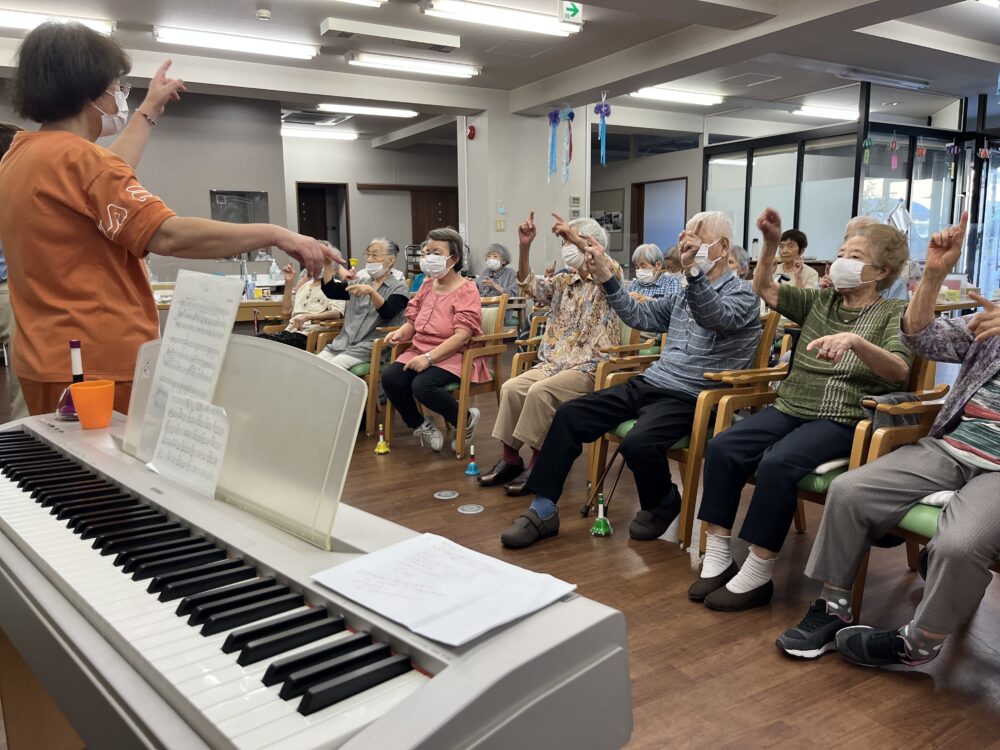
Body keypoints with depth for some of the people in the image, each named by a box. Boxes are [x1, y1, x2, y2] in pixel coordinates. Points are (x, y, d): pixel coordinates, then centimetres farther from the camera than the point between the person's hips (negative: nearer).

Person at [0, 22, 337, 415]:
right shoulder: (75, 157, -19)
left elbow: (106, 182, 27)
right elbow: (170, 236, -28)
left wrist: (149, 111, 34)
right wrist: (276, 234, -24)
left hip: (51, 360, 11)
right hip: (97, 365, -10)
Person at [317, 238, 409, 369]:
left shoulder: (398, 287, 1)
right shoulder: (361, 281, 18)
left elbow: (388, 313, -18)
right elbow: (330, 291, 7)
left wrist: (371, 291, -33)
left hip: (371, 347, -6)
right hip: (342, 342, 6)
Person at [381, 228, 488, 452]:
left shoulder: (466, 290, -7)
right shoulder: (427, 285, 15)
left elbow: (462, 335, -19)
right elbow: (413, 320, 21)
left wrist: (429, 357, -27)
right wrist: (401, 332, -5)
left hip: (453, 356, -6)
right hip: (420, 351, 7)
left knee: (422, 385, -33)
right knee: (389, 378, -20)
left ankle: (466, 419, -5)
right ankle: (421, 425, 4)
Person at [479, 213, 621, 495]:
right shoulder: (563, 282, 18)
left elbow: (613, 271, -25)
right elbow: (529, 284, 8)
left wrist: (576, 239, -28)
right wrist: (525, 247, -6)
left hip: (590, 368, -6)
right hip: (553, 362, 6)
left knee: (540, 391, -31)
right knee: (511, 387, -18)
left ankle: (536, 464, -19)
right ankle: (510, 458, -9)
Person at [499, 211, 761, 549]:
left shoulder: (742, 294, -4)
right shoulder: (685, 292, 20)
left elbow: (714, 317, -26)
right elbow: (640, 316, 20)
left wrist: (695, 271, -45)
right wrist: (606, 277, 8)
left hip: (688, 398, -7)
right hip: (649, 383, 7)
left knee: (638, 444, -33)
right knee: (569, 415, -8)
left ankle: (662, 505, 0)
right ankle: (543, 509, -5)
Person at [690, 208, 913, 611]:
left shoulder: (893, 314, 2)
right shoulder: (820, 300, 17)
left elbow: (898, 371, -16)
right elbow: (765, 290, 16)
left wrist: (854, 340, -35)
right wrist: (770, 244, 0)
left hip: (840, 420, -5)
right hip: (789, 409, 5)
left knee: (777, 463, -33)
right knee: (722, 447, -20)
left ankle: (757, 575, -22)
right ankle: (718, 556, -15)